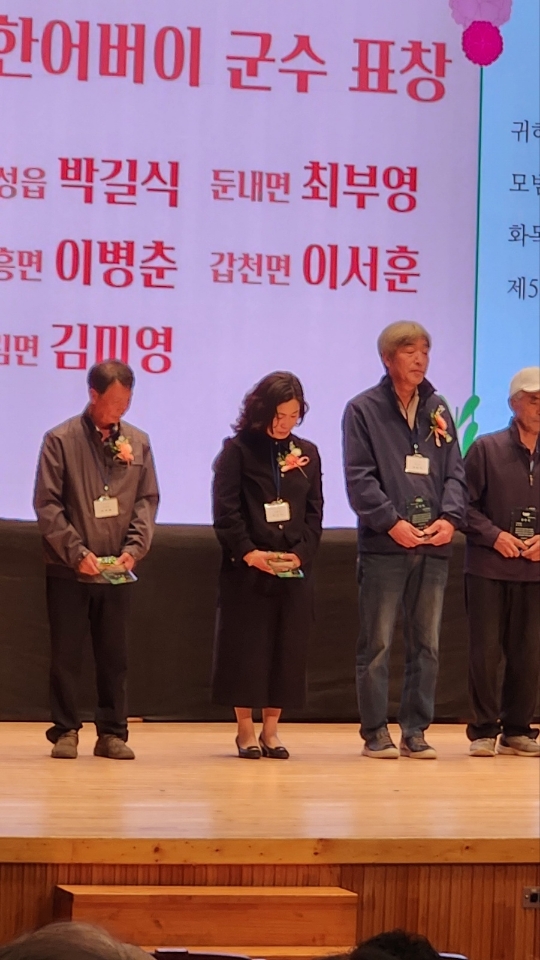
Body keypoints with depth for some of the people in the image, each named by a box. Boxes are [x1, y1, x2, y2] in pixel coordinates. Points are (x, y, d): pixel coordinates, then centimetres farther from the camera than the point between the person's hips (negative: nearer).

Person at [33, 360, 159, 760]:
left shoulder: (138, 442, 6)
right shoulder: (61, 441, -4)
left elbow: (147, 499, 8)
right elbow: (47, 504, -6)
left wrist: (134, 548, -7)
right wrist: (77, 552, -13)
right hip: (69, 571, -3)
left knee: (114, 655, 6)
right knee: (66, 655, 2)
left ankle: (112, 733, 12)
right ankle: (65, 731, 11)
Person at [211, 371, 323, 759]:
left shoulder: (307, 453, 10)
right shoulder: (238, 450, -2)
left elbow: (314, 513, 8)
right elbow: (225, 510, -7)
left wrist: (301, 553, -7)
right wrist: (248, 552, -16)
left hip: (294, 572, 3)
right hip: (247, 570, -3)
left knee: (287, 650, 3)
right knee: (246, 647, 0)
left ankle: (271, 729, 11)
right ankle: (245, 729, 8)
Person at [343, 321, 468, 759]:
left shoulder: (438, 410, 13)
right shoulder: (364, 410, 0)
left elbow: (455, 472, 10)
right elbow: (359, 477, -7)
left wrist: (450, 517, -8)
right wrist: (392, 523, -17)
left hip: (434, 547, 4)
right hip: (383, 547, -4)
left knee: (427, 645, 6)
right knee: (376, 645, -1)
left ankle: (416, 731, 12)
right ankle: (375, 732, 4)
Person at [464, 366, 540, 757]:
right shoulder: (486, 449, -1)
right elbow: (465, 503, -2)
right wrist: (493, 535, -13)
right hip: (489, 569, -2)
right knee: (486, 652, 0)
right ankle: (484, 731, 8)